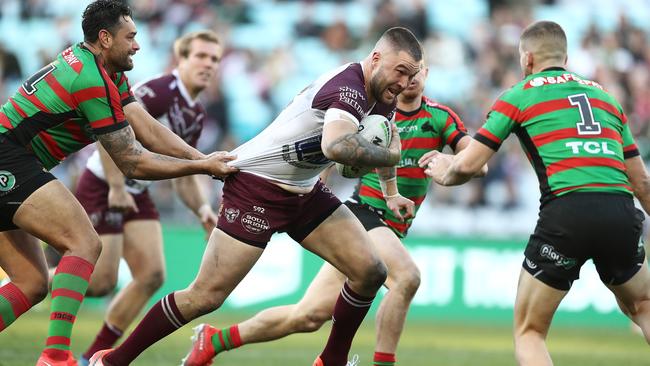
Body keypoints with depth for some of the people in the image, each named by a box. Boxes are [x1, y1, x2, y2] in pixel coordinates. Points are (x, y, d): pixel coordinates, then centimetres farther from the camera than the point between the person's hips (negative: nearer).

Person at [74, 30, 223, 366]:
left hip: (136, 194, 9)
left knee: (152, 276, -4)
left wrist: (203, 209, 1)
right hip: (102, 188, -9)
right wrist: (116, 187, -27)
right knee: (101, 282, -12)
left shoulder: (196, 115, 10)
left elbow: (184, 176, 19)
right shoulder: (160, 92, -18)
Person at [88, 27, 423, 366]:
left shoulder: (382, 99, 3)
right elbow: (336, 146, -45)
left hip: (304, 191, 9)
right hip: (257, 187, -9)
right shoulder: (348, 87, -26)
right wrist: (389, 155, -29)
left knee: (371, 272, -4)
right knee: (206, 297, -10)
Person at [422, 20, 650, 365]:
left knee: (528, 332, 11)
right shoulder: (603, 94, 25)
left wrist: (445, 173, 31)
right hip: (622, 213, 4)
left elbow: (468, 164, 9)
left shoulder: (519, 95, 12)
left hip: (566, 212, -4)